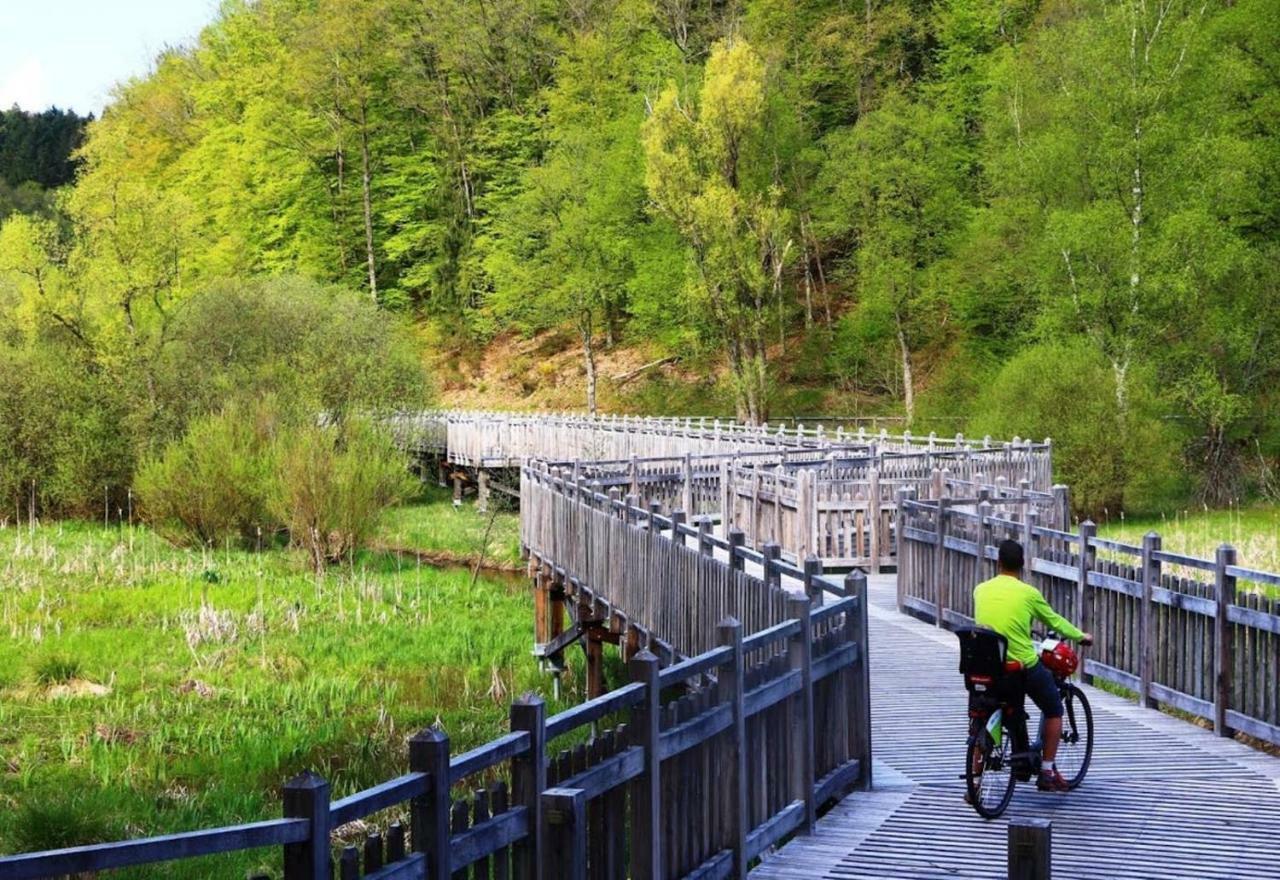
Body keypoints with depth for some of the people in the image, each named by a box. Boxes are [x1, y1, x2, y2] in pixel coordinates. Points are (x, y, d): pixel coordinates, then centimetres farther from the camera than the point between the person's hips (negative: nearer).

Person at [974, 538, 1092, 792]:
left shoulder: (981, 590, 2)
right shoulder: (1028, 593, -7)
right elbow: (1055, 621, 7)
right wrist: (1081, 636, 25)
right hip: (1025, 667, -3)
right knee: (1053, 711, 21)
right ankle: (1047, 772, 20)